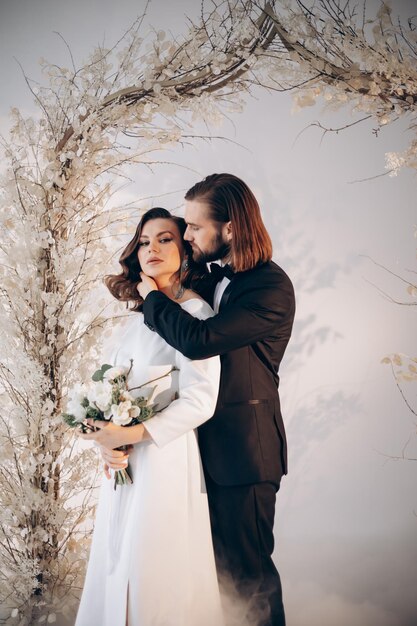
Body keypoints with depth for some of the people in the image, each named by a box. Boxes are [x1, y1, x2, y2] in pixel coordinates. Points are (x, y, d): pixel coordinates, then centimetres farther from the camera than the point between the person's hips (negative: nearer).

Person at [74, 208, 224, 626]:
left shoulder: (194, 313, -10)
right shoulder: (139, 315, 13)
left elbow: (199, 401, -16)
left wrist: (131, 434, -19)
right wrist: (107, 439, -1)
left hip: (164, 457, -7)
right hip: (123, 463, 8)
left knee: (155, 572, 0)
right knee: (116, 566, 13)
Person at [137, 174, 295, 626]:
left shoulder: (271, 288, -19)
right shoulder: (214, 276, 8)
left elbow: (199, 340, -30)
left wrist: (151, 296, -14)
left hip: (244, 449, -8)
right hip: (209, 444, 8)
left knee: (247, 563, 4)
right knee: (217, 556, 16)